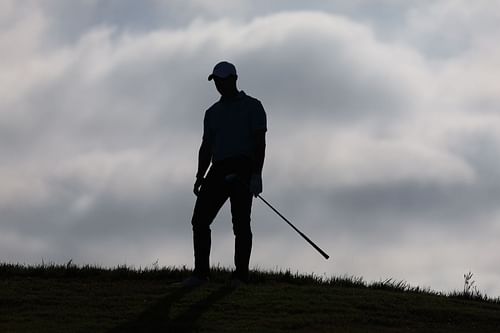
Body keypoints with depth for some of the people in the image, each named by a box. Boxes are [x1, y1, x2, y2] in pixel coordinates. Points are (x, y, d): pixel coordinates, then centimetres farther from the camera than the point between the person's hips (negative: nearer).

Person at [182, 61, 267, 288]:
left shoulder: (251, 106, 6)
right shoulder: (213, 112, 23)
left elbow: (259, 142, -3)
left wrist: (256, 174, -14)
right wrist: (200, 177, 10)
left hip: (242, 169, -6)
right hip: (219, 171, 6)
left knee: (241, 224, -9)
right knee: (200, 220, -6)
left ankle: (240, 276, -9)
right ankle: (201, 273, -4)